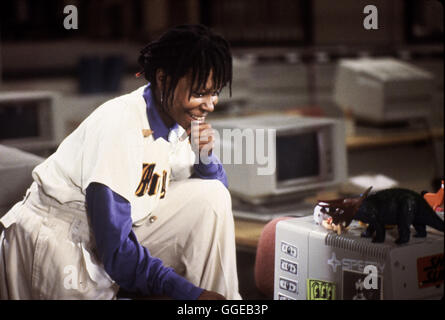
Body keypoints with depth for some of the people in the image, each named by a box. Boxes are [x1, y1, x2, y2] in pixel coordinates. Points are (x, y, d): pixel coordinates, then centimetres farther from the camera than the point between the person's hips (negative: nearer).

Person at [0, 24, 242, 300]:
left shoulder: (181, 117, -4)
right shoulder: (120, 126, -27)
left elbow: (217, 190, 7)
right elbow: (114, 248, -28)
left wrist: (205, 157, -14)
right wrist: (190, 293, -28)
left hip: (125, 228, 7)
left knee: (212, 196, -9)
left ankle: (225, 299, -4)